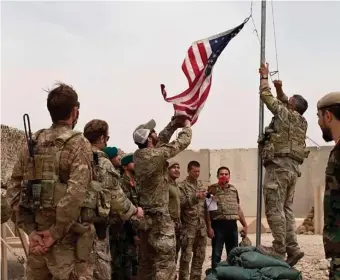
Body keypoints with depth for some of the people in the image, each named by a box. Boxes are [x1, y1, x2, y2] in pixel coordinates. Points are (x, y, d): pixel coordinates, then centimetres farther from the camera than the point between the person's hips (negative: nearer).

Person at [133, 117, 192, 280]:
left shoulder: (138, 155, 6)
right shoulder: (157, 154, -16)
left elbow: (161, 140, 21)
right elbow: (183, 142, -4)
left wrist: (174, 123, 21)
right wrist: (186, 125, 14)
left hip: (144, 217, 8)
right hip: (159, 218, -8)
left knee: (146, 263, 14)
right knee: (165, 264, -4)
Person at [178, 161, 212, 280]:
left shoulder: (201, 185, 14)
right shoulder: (182, 186, -4)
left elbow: (205, 207, 16)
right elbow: (181, 204, -17)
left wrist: (209, 226, 14)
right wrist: (195, 197, -27)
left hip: (201, 227, 6)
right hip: (188, 227, -6)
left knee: (200, 256, 9)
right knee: (186, 257, -4)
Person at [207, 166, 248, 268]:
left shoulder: (234, 189, 13)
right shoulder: (212, 189, -4)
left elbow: (238, 208, 19)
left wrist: (245, 225, 15)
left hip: (232, 225, 5)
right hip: (218, 224, -5)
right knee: (216, 254, 1)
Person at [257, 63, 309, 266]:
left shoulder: (285, 114, -3)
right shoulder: (301, 121, 18)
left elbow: (266, 96, 2)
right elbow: (284, 103, 37)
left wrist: (265, 77, 15)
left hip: (279, 165, -9)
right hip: (293, 167, 9)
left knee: (274, 209, -9)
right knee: (286, 209, 9)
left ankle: (279, 249, -10)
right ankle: (292, 248, 4)